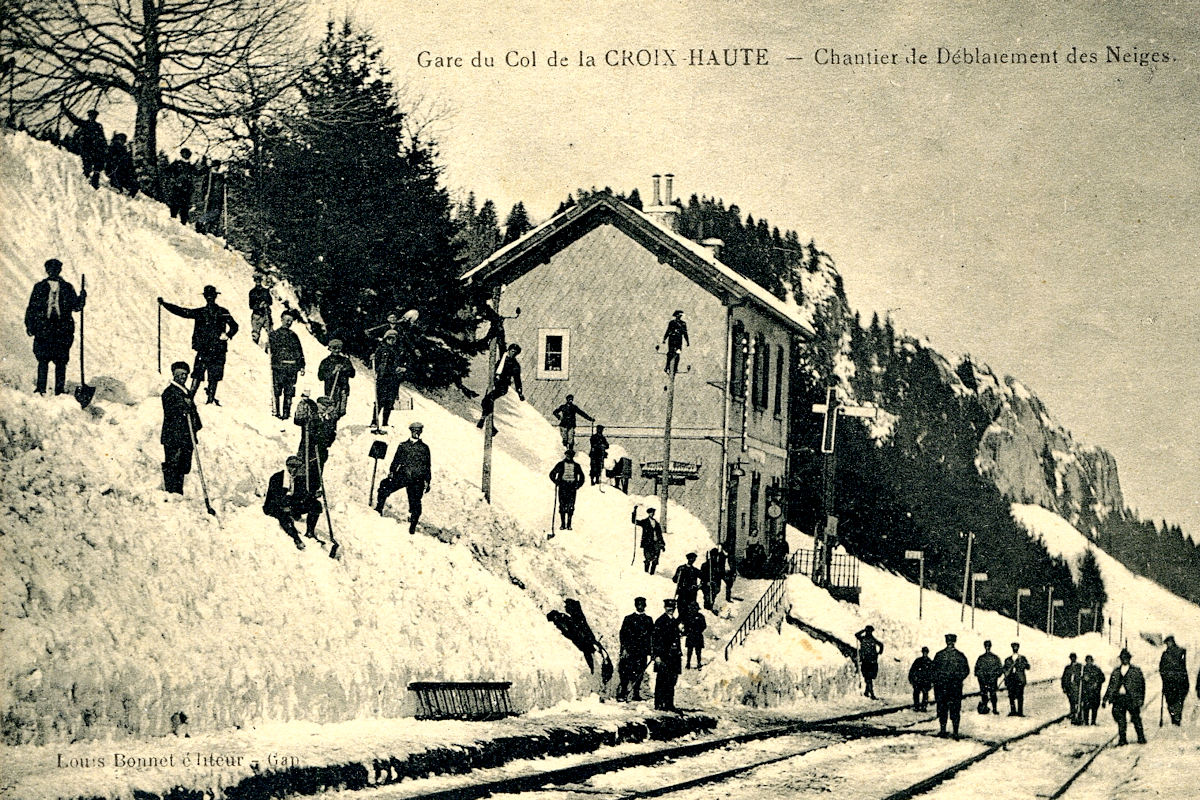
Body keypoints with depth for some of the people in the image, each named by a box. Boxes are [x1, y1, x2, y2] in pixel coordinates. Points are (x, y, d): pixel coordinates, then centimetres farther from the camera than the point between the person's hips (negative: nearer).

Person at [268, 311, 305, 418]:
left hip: (292, 368, 3)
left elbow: (300, 352, 18)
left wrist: (302, 366, 11)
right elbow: (269, 349, 7)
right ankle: (276, 412, -3)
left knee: (289, 391, 0)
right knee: (277, 391, -7)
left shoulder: (294, 335, 18)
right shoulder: (273, 334, 9)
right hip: (278, 366, -3)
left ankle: (286, 412, 4)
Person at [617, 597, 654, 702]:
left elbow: (652, 636, 15)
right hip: (630, 650, -3)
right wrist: (624, 649, -7)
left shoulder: (649, 620, 15)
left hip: (643, 651, 3)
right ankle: (622, 694, -9)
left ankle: (636, 694, 7)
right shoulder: (628, 619, 7)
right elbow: (623, 634, 3)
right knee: (626, 672, -10)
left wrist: (652, 650, 7)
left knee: (639, 673, 1)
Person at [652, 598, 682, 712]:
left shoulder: (675, 622, 18)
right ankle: (659, 704, -6)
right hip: (663, 656, -7)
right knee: (662, 680, -7)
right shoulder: (660, 621, -6)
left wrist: (679, 653, 21)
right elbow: (655, 639, -10)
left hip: (674, 656, 7)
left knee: (672, 680, 7)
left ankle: (669, 703, 12)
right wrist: (657, 655, -16)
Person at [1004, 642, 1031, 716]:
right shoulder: (1007, 660, 14)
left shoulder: (1022, 659, 8)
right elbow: (1005, 671, 15)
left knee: (1019, 696, -6)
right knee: (1011, 696, 1)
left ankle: (1020, 712, -4)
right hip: (1010, 681, 3)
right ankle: (1012, 711, 8)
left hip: (1020, 680, -3)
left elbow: (1028, 667, -4)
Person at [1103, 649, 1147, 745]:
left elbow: (1142, 685, 3)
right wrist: (1105, 699, 12)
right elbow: (1111, 686, 17)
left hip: (1131, 698, -3)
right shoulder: (1116, 672, 16)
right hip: (1118, 698, 3)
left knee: (1136, 718, -3)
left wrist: (1141, 699, -7)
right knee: (1120, 719, -2)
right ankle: (1122, 739, 4)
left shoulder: (1136, 671, 7)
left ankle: (1141, 738, 7)